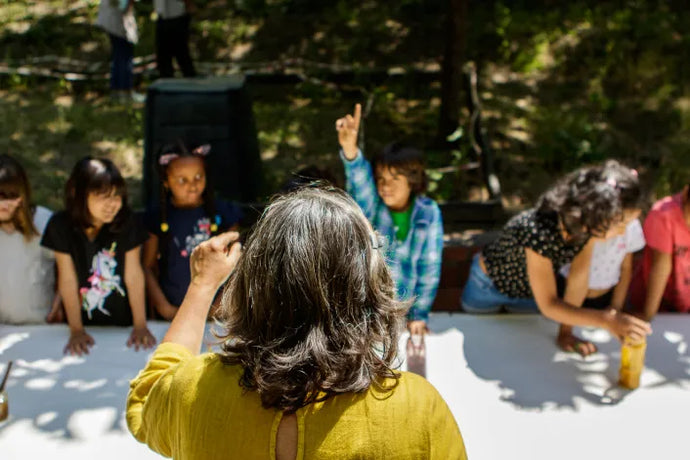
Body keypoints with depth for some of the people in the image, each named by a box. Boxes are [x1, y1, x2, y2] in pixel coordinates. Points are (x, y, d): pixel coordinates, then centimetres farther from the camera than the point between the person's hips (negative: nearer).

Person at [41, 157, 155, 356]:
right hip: (85, 320, 0)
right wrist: (76, 330, -8)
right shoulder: (61, 225, -13)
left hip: (122, 323, 0)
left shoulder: (126, 223, -14)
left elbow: (134, 274, -10)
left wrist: (140, 326, -8)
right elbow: (68, 279, -10)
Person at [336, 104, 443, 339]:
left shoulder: (428, 213, -11)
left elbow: (429, 268, -7)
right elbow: (360, 180, -37)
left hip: (404, 310, 1)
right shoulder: (370, 205, -14)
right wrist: (349, 147, -58)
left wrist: (419, 315, -7)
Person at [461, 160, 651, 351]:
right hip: (489, 286, -4)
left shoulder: (588, 226, -27)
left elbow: (579, 278, -20)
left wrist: (566, 332, -19)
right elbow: (549, 305, -39)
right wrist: (606, 320, -47)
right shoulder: (540, 233, -44)